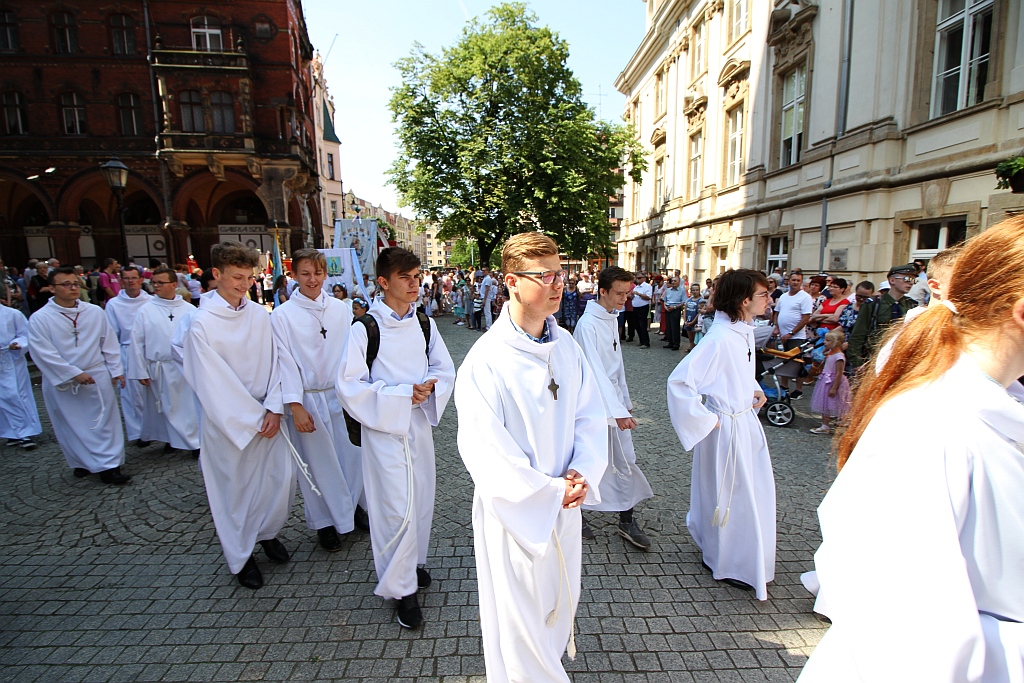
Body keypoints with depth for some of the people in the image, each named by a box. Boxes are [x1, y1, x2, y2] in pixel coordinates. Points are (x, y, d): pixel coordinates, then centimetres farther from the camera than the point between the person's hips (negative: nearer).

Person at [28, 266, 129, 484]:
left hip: (98, 377, 2)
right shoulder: (40, 318, -7)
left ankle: (109, 466, 10)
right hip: (61, 382, -1)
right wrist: (73, 373, -16)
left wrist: (116, 370, 4)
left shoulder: (95, 312, 0)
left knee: (104, 422, 3)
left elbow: (109, 342, 6)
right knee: (73, 426, 9)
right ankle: (82, 463, 25)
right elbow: (43, 353, -11)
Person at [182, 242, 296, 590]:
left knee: (282, 475, 5)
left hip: (266, 415, 4)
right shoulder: (201, 323, -14)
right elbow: (213, 384, -13)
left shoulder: (260, 314, -1)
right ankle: (240, 557, 31)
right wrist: (252, 421, -11)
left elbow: (273, 363, 1)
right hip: (226, 421, -4)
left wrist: (274, 410, -8)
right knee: (233, 487, 9)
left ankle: (267, 532, 35)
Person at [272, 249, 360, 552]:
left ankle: (353, 508, 33)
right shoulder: (282, 315, -5)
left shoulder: (341, 309, 2)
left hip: (342, 395, 3)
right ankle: (324, 521, 29)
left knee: (353, 456, 9)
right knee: (317, 463, 9)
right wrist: (295, 406, -11)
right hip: (308, 399, -2)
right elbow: (285, 362, -7)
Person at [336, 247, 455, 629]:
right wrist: (402, 394, -20)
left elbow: (445, 369, 9)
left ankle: (413, 563, 41)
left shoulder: (424, 324, 3)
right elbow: (349, 386, -14)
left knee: (422, 498, 16)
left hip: (420, 423, 5)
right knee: (396, 508, -2)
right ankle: (401, 589, 18)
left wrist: (429, 386, -13)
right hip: (383, 426, -5)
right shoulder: (365, 328, -13)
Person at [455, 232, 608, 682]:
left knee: (560, 603, 26)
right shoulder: (486, 358, -21)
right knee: (519, 616, 13)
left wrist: (582, 472, -13)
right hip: (514, 508, -6)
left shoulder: (567, 348, -2)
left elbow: (590, 416, 2)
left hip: (564, 503, 6)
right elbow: (484, 449, -21)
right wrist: (548, 492, -18)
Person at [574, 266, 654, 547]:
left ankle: (627, 521, 22)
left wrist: (625, 401, 15)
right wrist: (618, 411, -28)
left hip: (613, 399, 8)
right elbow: (595, 371, -26)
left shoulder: (612, 320, 8)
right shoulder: (587, 325, -19)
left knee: (626, 459, 9)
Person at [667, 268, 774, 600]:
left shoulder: (745, 331, 2)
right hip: (727, 427, -9)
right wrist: (706, 419, -22)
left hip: (747, 421, 9)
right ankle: (729, 564, 32)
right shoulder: (720, 338, -27)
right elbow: (679, 381, -31)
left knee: (758, 489, 23)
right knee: (730, 495, 8)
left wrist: (755, 389, 5)